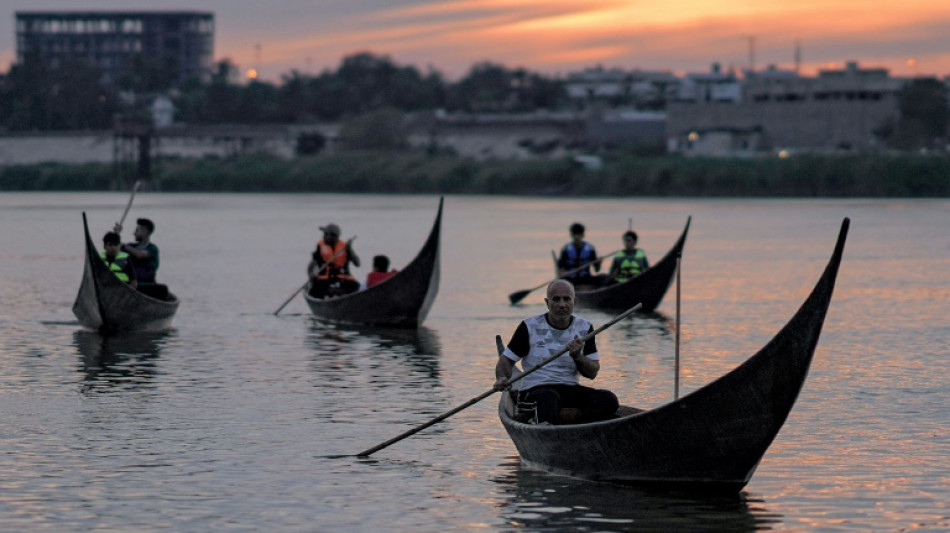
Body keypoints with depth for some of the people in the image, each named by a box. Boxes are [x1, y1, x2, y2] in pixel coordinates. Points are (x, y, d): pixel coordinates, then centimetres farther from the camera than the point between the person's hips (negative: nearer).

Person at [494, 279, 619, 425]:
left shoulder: (584, 328, 11)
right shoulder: (530, 327, 3)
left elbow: (592, 373, 8)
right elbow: (506, 359, 6)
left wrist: (577, 356, -13)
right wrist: (502, 378, -17)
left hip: (571, 390, 4)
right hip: (535, 390, -4)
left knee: (608, 400, -24)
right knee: (550, 397, -39)